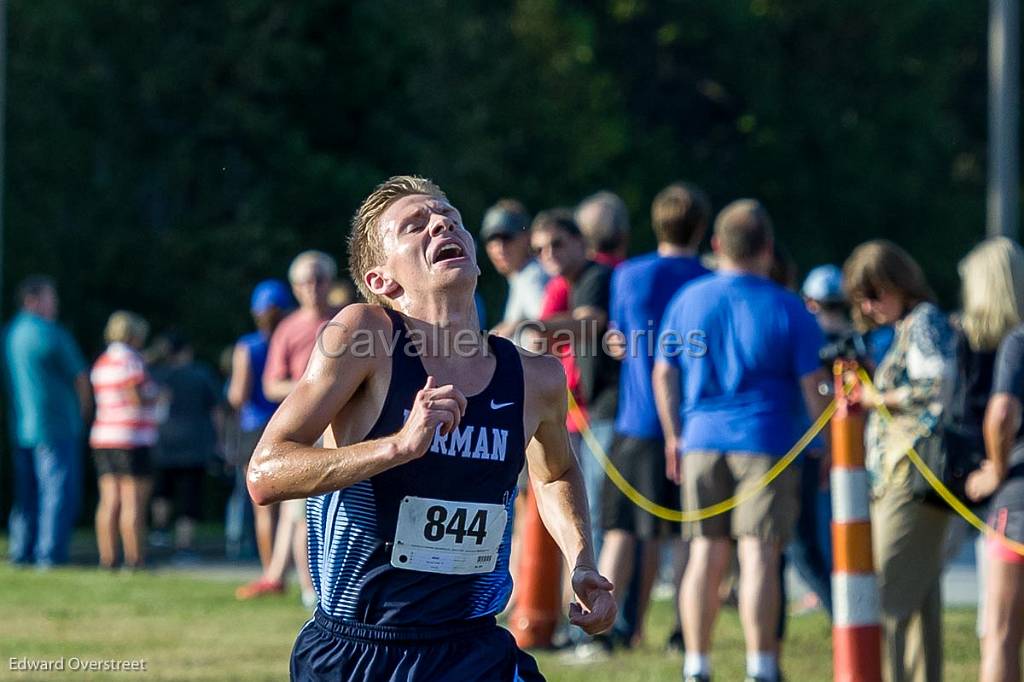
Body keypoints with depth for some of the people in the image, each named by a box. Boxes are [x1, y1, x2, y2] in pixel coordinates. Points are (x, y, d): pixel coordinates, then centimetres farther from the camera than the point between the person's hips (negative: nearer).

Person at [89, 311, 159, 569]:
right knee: (134, 502, -7)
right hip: (132, 441, -8)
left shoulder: (102, 363, 13)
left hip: (103, 439, 8)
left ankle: (107, 557, 0)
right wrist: (155, 396, 2)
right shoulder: (130, 361, -12)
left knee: (110, 502, 4)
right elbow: (137, 398, -19)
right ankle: (135, 559, -10)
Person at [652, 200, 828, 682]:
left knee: (706, 555, 8)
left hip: (702, 442, 3)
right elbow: (812, 386, -4)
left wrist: (674, 438, 22)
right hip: (765, 443, -3)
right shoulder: (786, 309, -5)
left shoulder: (688, 301, 5)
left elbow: (663, 375, 11)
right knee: (759, 556, -5)